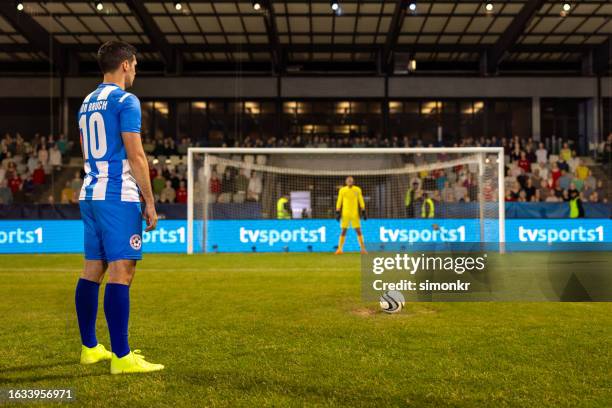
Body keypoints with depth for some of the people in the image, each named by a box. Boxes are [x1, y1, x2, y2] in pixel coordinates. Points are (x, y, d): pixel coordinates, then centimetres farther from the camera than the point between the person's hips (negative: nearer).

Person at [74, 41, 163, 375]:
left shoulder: (87, 103, 18)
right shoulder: (126, 101, -7)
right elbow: (136, 156, -13)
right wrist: (150, 202, -10)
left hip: (89, 196, 9)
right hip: (118, 197, -9)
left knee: (92, 271, 12)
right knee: (121, 273, -10)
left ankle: (90, 348, 21)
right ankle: (121, 357, -11)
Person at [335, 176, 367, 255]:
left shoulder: (357, 190, 3)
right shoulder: (342, 190, 2)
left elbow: (361, 201, 7)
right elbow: (339, 201, 4)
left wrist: (363, 212, 4)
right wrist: (337, 213, 0)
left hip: (355, 214, 0)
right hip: (345, 214, 0)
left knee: (358, 231, -1)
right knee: (343, 231, -1)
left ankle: (363, 248, 5)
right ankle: (339, 249, 3)